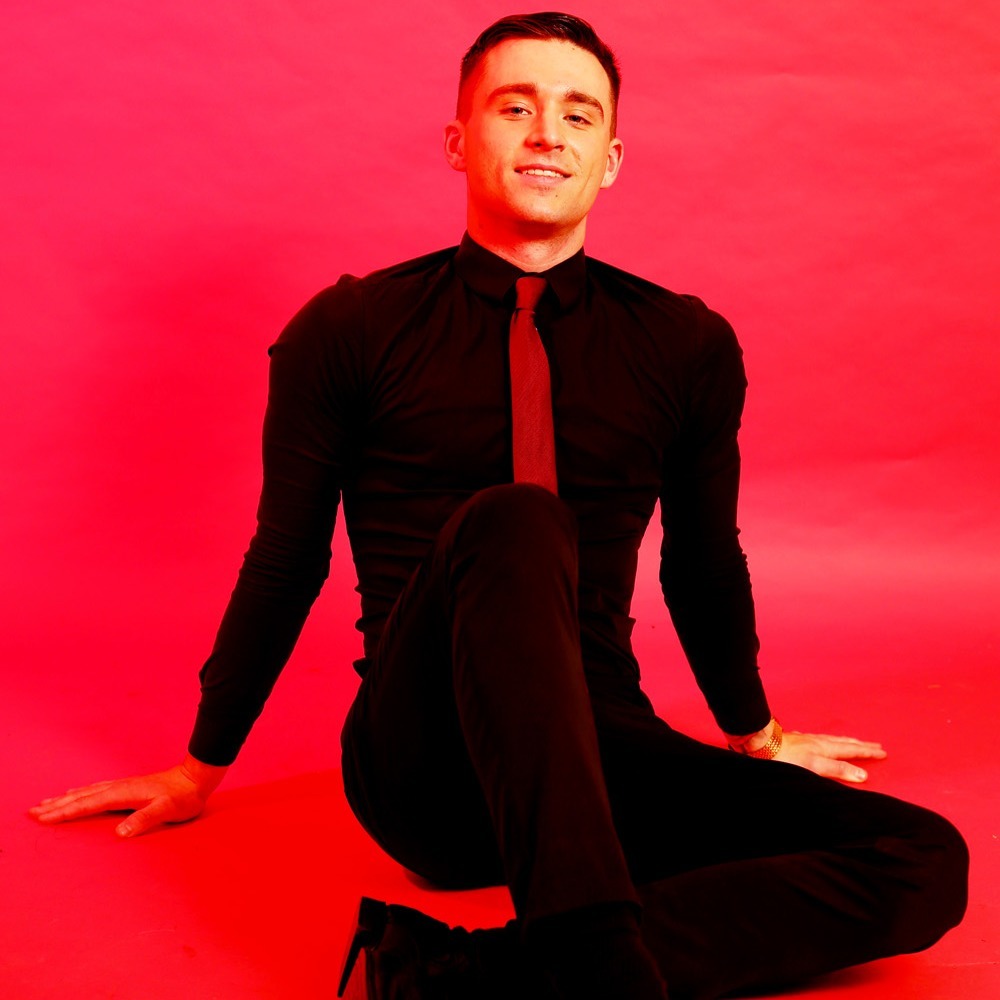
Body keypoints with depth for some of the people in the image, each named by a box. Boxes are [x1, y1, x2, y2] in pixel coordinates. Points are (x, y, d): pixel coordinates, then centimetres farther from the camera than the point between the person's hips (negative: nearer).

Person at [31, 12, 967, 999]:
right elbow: (285, 559, 10)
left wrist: (756, 734, 32)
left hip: (601, 754, 4)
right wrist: (200, 769, 18)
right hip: (421, 762, -3)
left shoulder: (689, 346, 8)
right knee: (512, 524, -34)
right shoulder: (347, 331, 2)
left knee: (925, 865, -21)